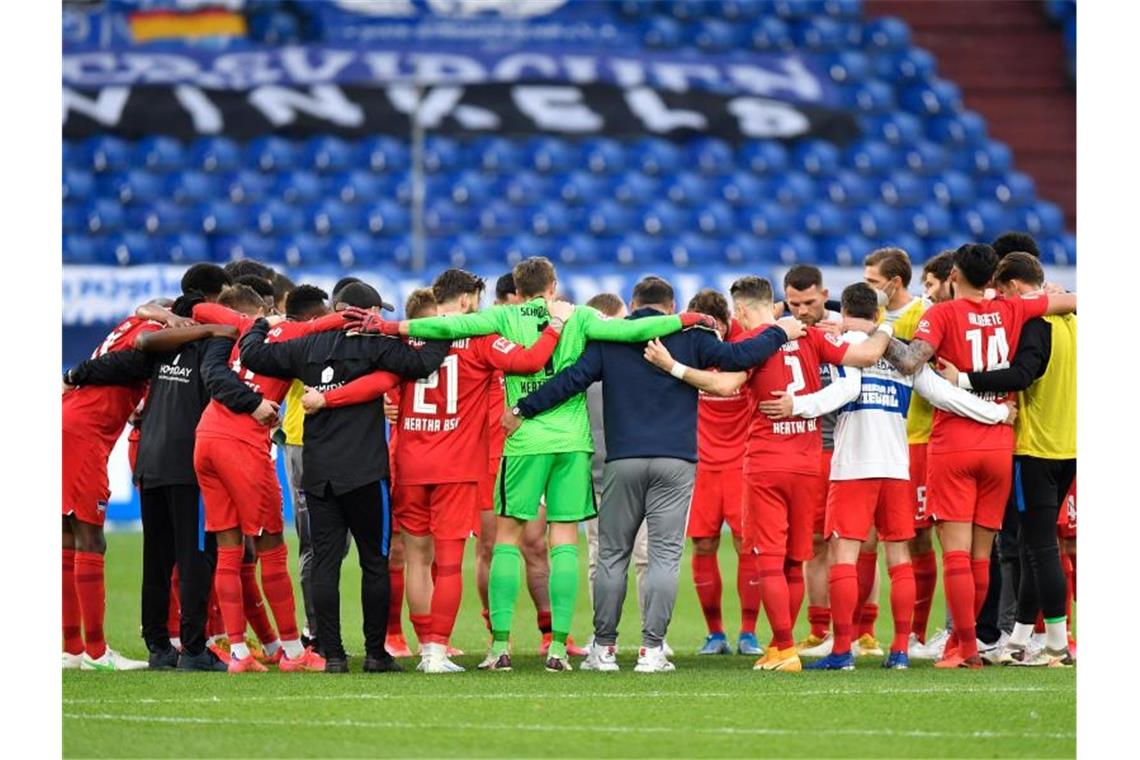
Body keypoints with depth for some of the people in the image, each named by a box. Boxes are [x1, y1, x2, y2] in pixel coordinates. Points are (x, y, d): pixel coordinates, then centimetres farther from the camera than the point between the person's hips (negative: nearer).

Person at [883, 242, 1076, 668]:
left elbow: (910, 363, -21)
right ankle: (961, 642, 15)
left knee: (956, 552, -5)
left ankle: (966, 648, -13)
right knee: (981, 557, 9)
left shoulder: (943, 314, -6)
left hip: (952, 446, -4)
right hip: (1000, 444, 4)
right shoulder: (1011, 311, 6)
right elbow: (1073, 302, 19)